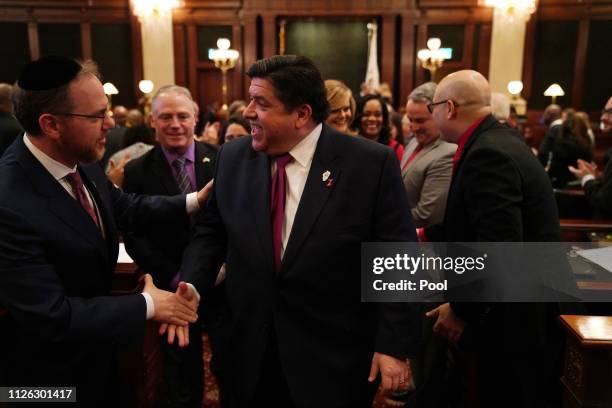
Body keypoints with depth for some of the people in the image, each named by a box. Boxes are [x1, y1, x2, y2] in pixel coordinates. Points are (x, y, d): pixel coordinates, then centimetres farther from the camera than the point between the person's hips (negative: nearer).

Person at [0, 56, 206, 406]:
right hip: (49, 373, -6)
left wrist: (195, 200, -5)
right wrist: (148, 305, -24)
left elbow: (126, 208, 4)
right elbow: (52, 318, -32)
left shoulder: (80, 160, -13)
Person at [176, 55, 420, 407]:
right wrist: (189, 287, -9)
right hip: (250, 349, 4)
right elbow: (211, 232, 7)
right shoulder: (233, 158, -1)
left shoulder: (372, 163, -13)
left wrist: (395, 344, -13)